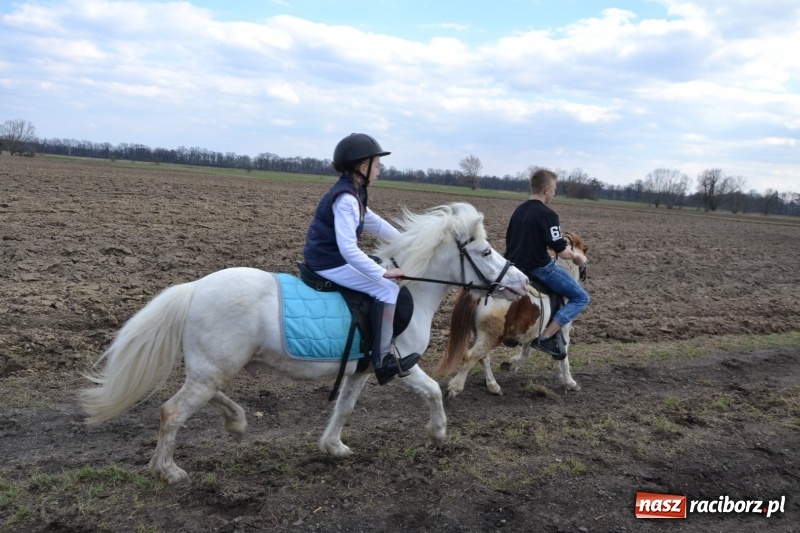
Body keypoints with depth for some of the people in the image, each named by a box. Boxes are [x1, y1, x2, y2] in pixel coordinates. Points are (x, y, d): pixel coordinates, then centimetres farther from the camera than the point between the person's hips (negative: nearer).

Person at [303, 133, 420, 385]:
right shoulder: (346, 199, -22)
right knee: (388, 289, -15)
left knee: (386, 281, 22)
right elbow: (348, 249, -30)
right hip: (329, 263, -10)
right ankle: (382, 359, -13)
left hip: (331, 259, 10)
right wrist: (383, 272, -28)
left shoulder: (352, 194, 9)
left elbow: (376, 224, 21)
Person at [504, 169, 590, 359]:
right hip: (538, 268, -9)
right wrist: (577, 256, 3)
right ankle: (546, 337, -9)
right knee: (581, 298, 4)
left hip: (515, 267, 9)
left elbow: (511, 241, 18)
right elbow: (562, 252, -17)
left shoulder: (519, 210, 9)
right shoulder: (547, 214, -15)